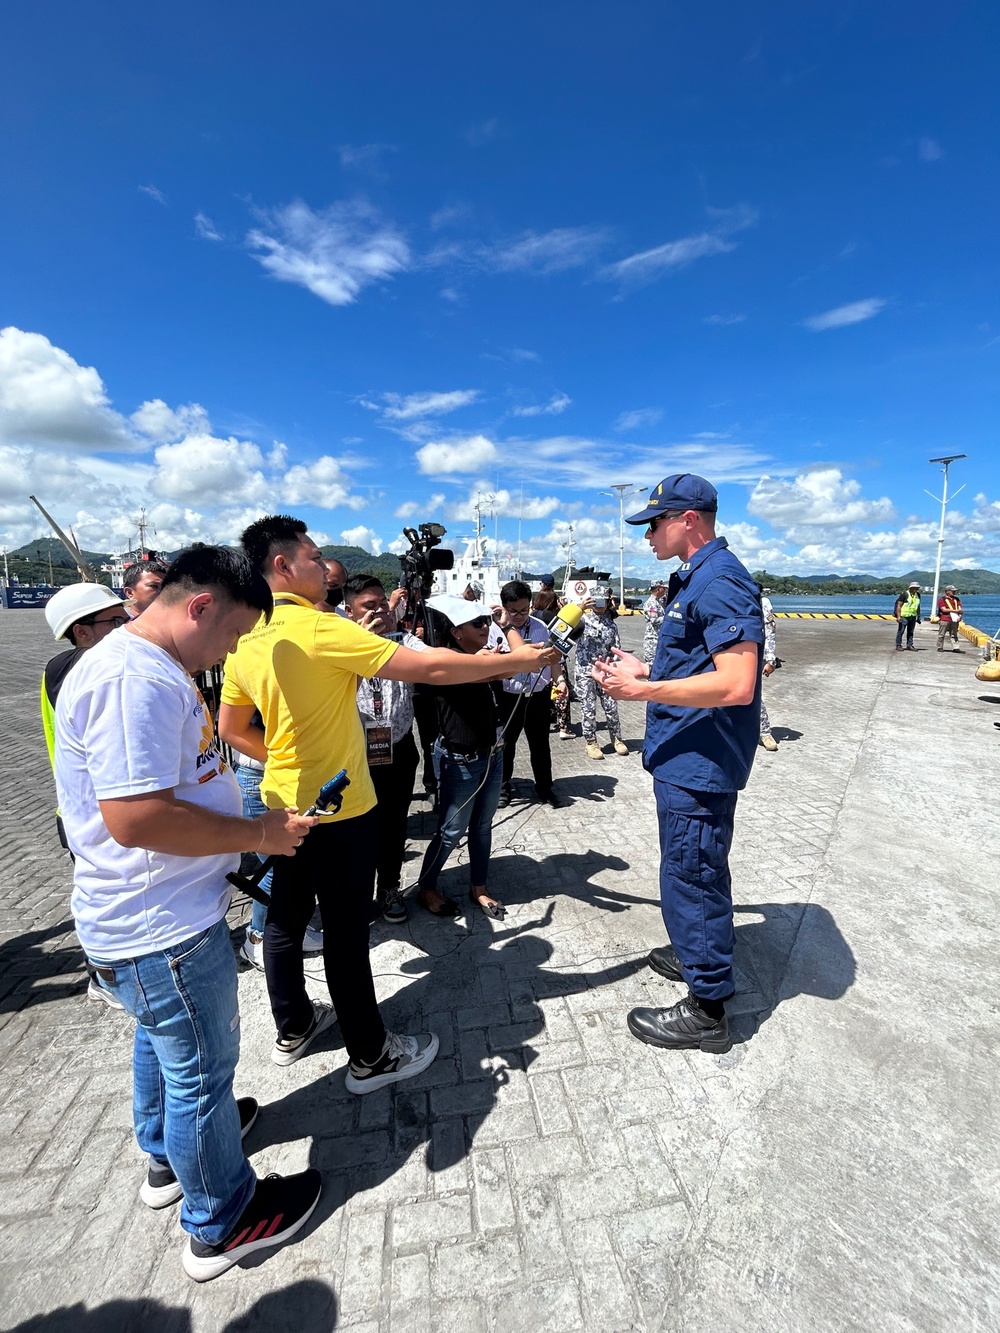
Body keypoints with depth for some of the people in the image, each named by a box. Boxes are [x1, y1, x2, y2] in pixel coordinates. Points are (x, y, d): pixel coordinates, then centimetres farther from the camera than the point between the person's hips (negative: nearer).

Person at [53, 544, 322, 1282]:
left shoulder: (150, 669, 7)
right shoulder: (135, 677, -27)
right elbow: (136, 816, -32)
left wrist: (249, 818, 8)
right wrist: (259, 833, -21)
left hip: (157, 911, 10)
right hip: (163, 927, -10)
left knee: (164, 1042, 30)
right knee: (202, 1070, 11)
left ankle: (167, 1159, 55)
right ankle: (221, 1224, 36)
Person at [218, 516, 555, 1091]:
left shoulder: (245, 640, 1)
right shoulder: (321, 629, -23)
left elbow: (232, 728, 11)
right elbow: (431, 668, -25)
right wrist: (515, 661, -16)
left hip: (283, 801, 8)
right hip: (338, 808, -8)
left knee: (287, 917, 20)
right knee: (346, 930, 6)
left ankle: (293, 1028, 42)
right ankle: (371, 1056, 25)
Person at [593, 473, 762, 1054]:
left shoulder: (720, 581, -19)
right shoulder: (697, 578, 13)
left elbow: (736, 685, -28)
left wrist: (644, 690, -23)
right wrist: (647, 670, 12)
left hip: (698, 762, -11)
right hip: (690, 759, 11)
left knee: (690, 876, 3)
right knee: (698, 869, 24)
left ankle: (707, 1009, 21)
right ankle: (700, 956, 45)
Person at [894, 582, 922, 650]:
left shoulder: (917, 595, 11)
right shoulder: (904, 594, -9)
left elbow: (918, 606, 19)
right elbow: (899, 605, -11)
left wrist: (918, 617, 17)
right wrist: (898, 616, -18)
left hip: (913, 617, 6)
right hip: (904, 616, -6)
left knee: (910, 632, 11)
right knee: (900, 631, -2)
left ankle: (910, 645, 17)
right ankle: (898, 645, 3)